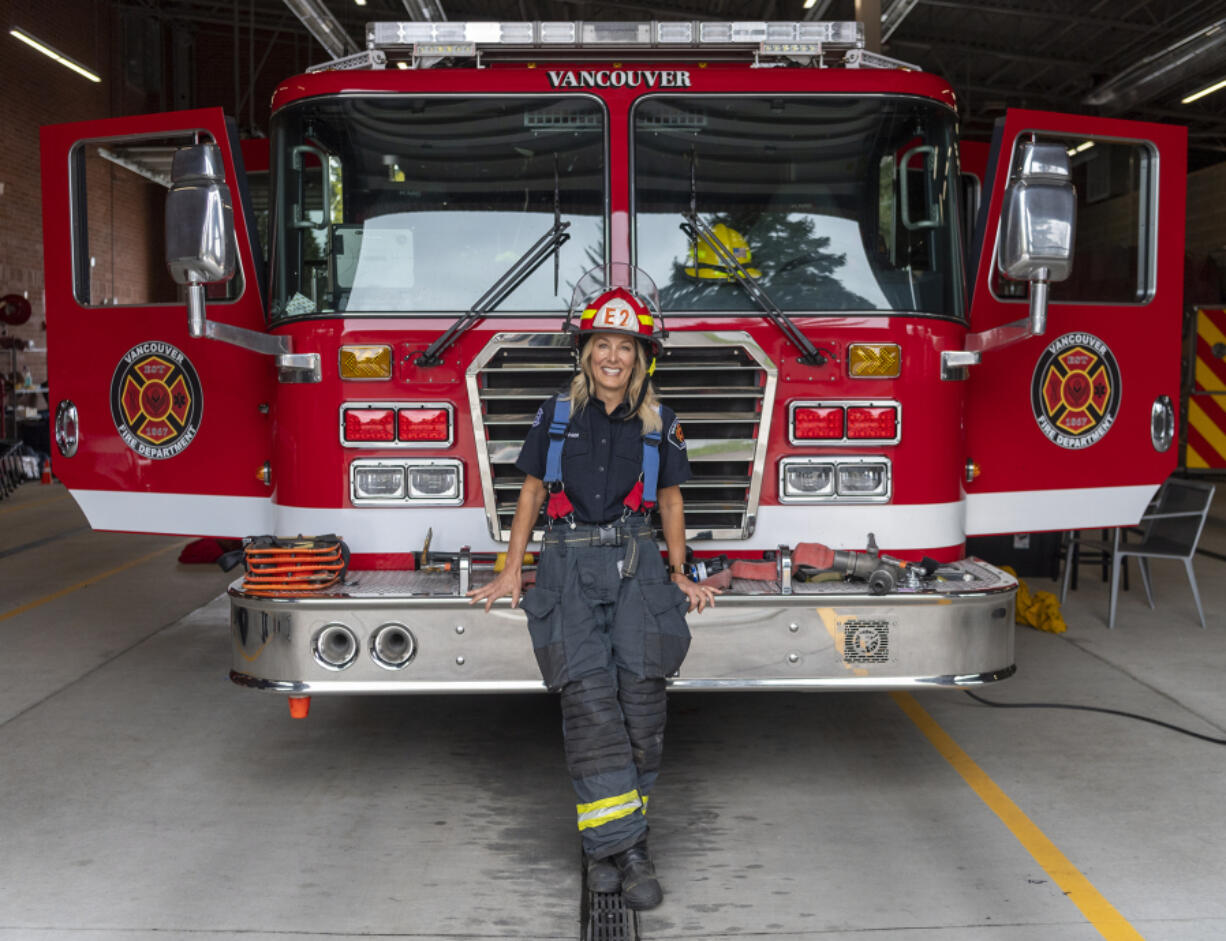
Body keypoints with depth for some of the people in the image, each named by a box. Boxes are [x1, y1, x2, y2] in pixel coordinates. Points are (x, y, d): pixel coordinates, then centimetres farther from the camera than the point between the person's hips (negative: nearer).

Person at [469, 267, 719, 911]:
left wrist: (679, 575, 12)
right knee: (590, 701, -13)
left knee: (641, 701, -9)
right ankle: (617, 846, -13)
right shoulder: (556, 417, 10)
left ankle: (617, 838, 2)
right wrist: (511, 572, 10)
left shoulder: (659, 425, 11)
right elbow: (531, 494, 14)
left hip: (636, 567, 1)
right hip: (569, 567, -1)